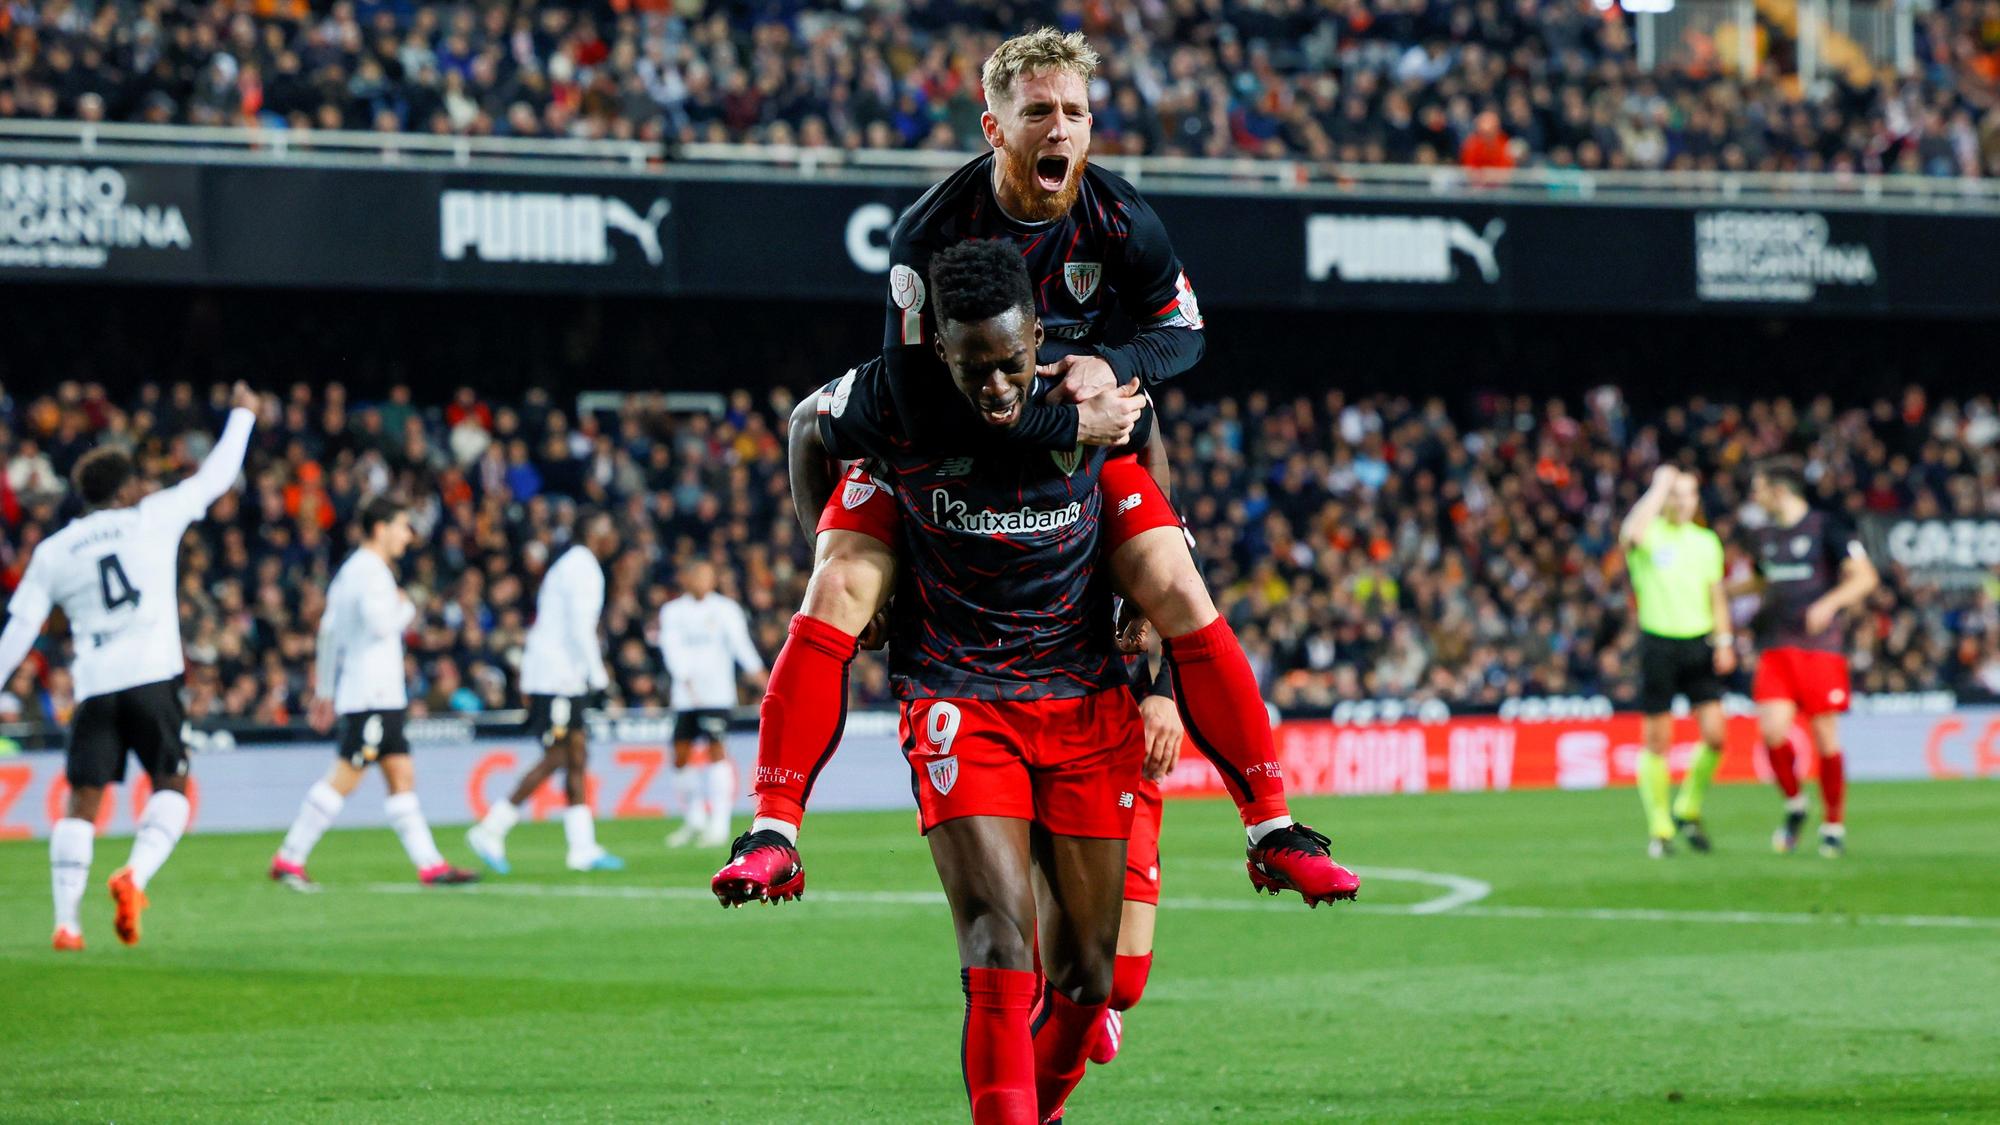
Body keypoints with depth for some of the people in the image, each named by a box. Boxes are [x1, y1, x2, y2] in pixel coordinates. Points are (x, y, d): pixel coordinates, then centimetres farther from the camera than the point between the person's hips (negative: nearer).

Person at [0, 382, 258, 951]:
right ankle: (135, 874, -18)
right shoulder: (152, 518, 7)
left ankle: (66, 922, -6)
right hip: (152, 676, -2)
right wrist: (242, 414, 30)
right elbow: (216, 476, 17)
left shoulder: (52, 551, 13)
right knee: (170, 788, 7)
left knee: (82, 802, 3)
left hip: (93, 687, 2)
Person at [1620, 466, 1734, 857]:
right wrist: (1661, 486, -19)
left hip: (1700, 643, 4)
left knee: (1714, 734, -6)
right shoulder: (1649, 535, -4)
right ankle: (1660, 829, 9)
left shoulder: (1706, 541, 11)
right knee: (1658, 740, 0)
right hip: (1659, 644, -4)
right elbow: (1633, 533, -30)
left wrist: (1724, 640, 5)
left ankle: (1688, 809, 16)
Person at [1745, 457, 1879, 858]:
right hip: (1775, 650, 4)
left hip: (1821, 648, -4)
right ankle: (1794, 806, 10)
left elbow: (1865, 577, -9)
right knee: (1772, 730, -13)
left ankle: (1834, 825, 11)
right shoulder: (1763, 537, 14)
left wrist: (1828, 604, -22)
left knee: (1825, 737, -2)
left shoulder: (1826, 529, -4)